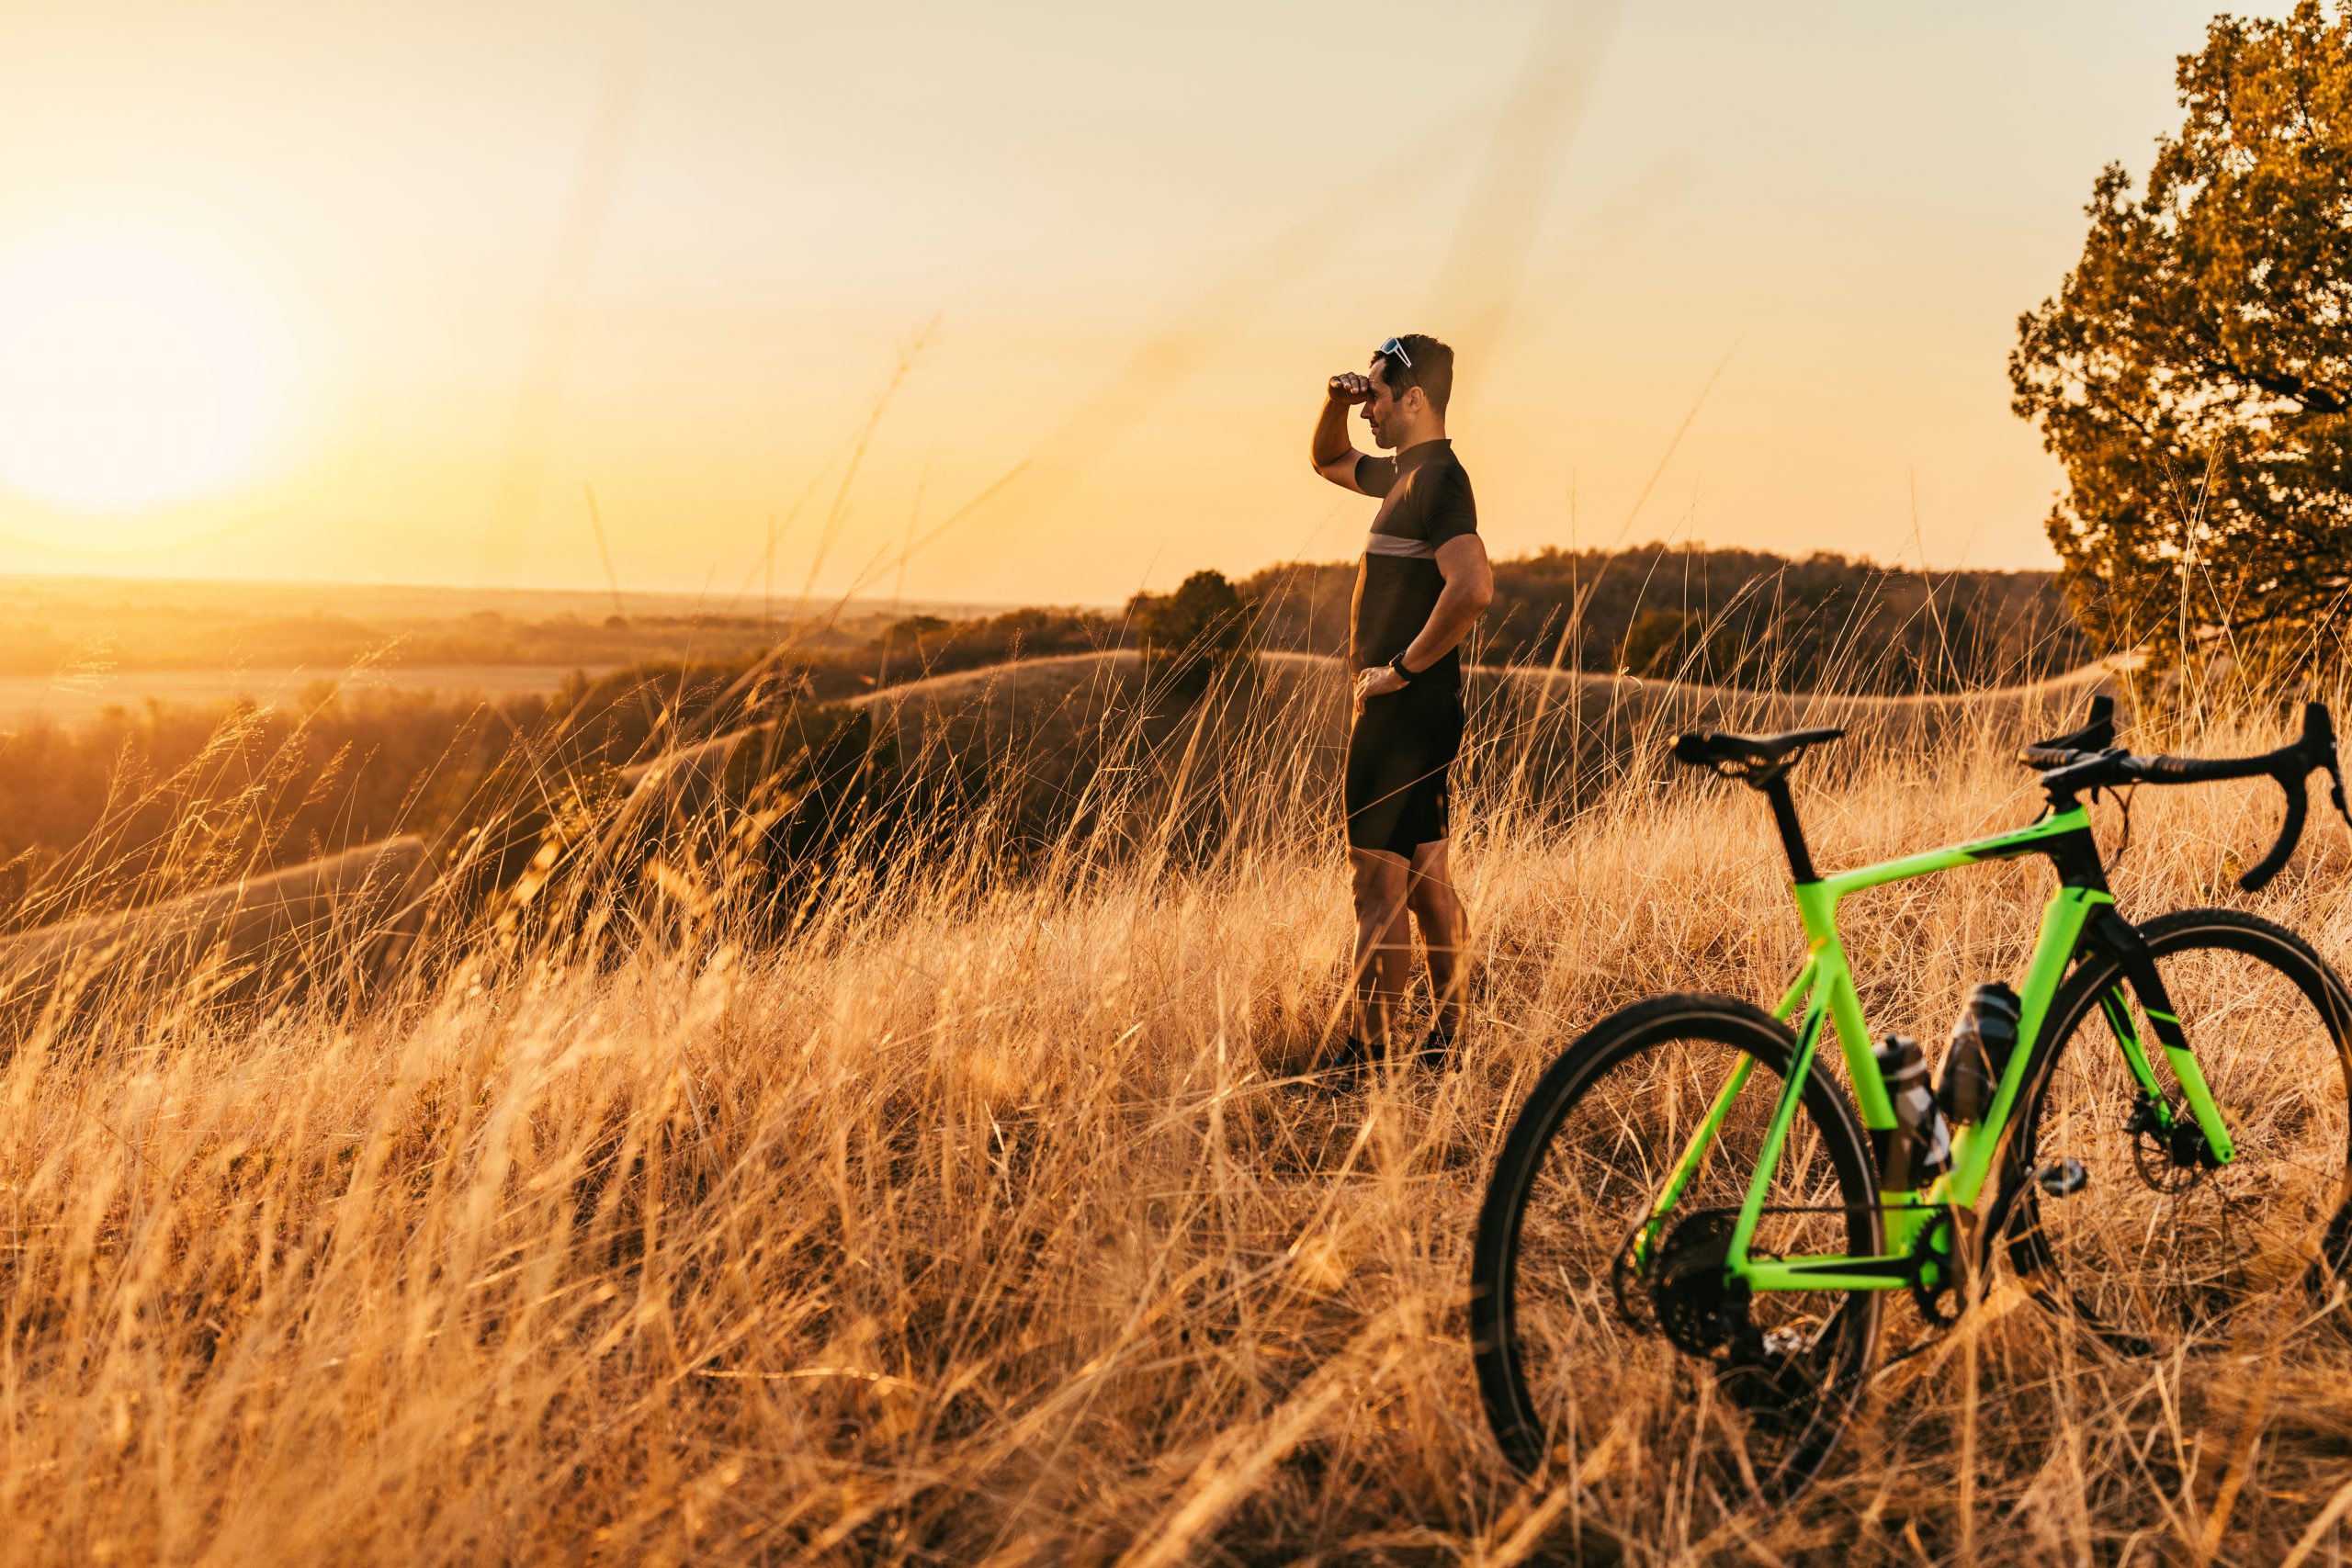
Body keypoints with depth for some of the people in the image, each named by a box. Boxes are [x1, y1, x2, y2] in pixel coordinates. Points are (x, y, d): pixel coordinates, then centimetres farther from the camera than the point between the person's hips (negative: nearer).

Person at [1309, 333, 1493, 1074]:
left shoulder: (1438, 479, -16)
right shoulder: (1406, 474, 14)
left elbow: (1474, 586, -31)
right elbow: (1329, 461, 33)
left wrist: (1403, 667, -22)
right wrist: (1336, 401, 13)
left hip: (1402, 709, -10)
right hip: (1416, 713, 10)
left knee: (1379, 885, -7)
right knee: (1427, 881, 13)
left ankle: (1368, 1051, -4)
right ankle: (1445, 1043, 19)